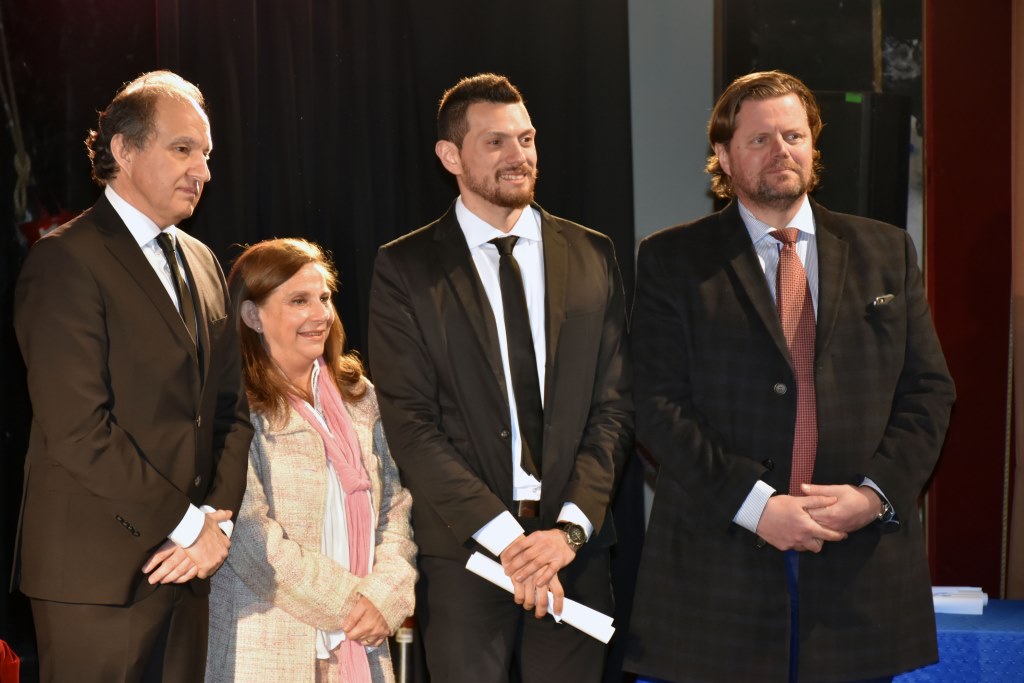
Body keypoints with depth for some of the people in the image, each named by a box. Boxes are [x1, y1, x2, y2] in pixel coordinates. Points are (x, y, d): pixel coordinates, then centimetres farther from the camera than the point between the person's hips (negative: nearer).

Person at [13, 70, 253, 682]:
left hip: (187, 563, 7)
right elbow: (78, 429, -16)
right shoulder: (67, 259, -8)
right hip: (98, 570, -6)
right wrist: (189, 524, -12)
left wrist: (220, 517, -1)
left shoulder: (202, 263, 15)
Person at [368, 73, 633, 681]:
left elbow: (614, 404, 4)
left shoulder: (591, 255, 8)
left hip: (574, 545, 2)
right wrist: (504, 536, -13)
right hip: (463, 549, -2)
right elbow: (410, 422, -6)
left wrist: (570, 527, -9)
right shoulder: (405, 267, 0)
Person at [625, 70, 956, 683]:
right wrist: (754, 504, -15)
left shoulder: (887, 252, 12)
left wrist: (875, 491, -7)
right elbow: (659, 404, -5)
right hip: (721, 566, -2)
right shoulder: (673, 261, 3)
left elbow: (929, 390, 9)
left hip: (859, 564, 2)